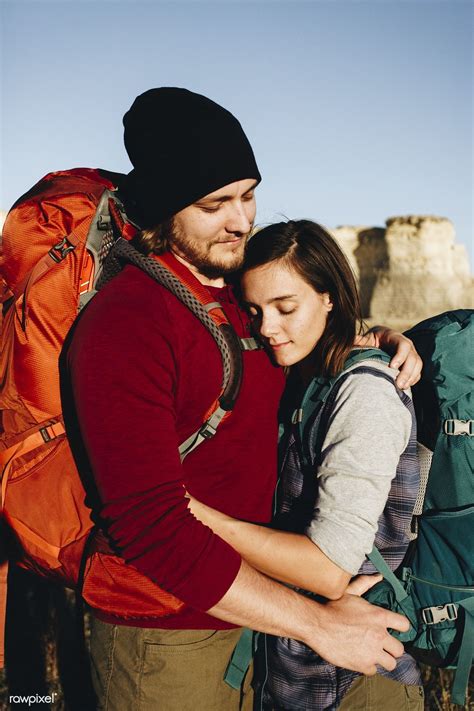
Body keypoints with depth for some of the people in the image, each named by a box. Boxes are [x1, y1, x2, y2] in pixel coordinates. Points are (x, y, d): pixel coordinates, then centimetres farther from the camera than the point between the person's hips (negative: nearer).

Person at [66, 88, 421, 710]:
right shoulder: (125, 324, -23)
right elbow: (151, 526, -28)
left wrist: (382, 339, -2)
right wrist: (318, 624, -24)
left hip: (248, 608, 7)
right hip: (166, 637, -6)